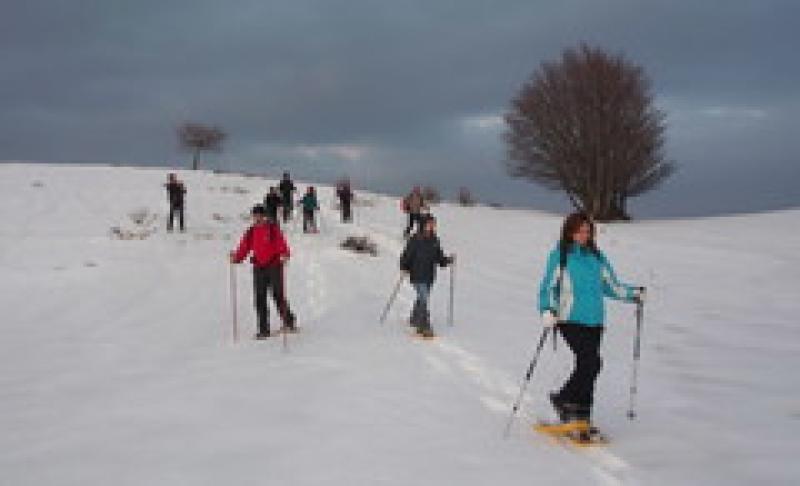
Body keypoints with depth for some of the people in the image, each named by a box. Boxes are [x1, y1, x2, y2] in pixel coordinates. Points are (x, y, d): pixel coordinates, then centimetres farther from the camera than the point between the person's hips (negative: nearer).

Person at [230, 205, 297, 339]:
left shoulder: (273, 228, -2)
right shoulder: (251, 232, 10)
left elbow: (281, 243, -11)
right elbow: (244, 247, 8)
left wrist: (284, 255, -29)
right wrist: (236, 258, -8)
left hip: (274, 266, -4)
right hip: (259, 268, 4)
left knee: (278, 295, -2)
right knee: (259, 299, 2)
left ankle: (288, 321, 17)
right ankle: (263, 329, 7)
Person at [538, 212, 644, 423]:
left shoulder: (597, 257, 13)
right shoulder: (560, 256, 0)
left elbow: (611, 285, 20)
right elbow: (548, 287, -2)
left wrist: (633, 293, 5)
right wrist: (547, 310, -17)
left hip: (594, 321, 5)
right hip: (571, 320, -5)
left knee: (587, 366, 7)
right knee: (592, 363, -17)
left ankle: (582, 416, 18)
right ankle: (564, 399, 1)